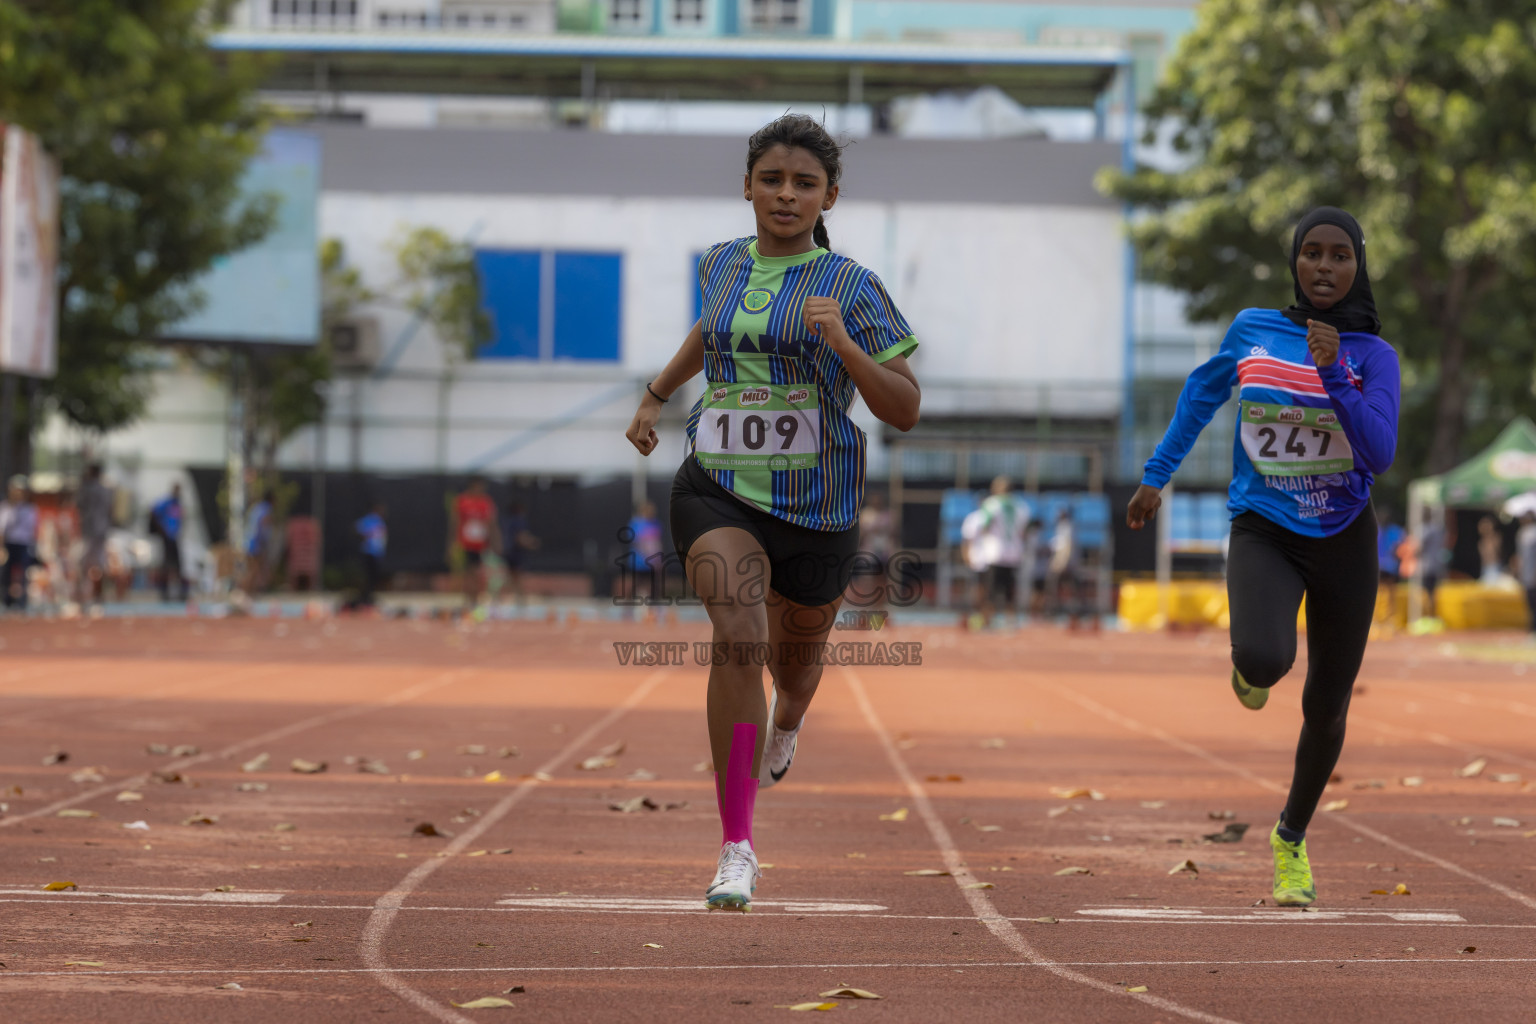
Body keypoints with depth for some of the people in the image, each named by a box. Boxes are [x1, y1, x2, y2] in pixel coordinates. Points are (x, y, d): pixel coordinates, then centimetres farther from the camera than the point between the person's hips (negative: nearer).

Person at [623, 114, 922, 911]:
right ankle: (736, 847, -23)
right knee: (737, 636, -25)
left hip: (816, 509, 0)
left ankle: (786, 723, 63)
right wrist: (655, 396, 28)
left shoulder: (851, 289, -6)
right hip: (718, 494, 0)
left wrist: (842, 345, -24)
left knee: (793, 657, 21)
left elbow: (905, 411, -11)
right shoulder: (723, 267, 5)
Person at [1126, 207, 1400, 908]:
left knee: (1324, 710, 9)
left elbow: (1379, 456, -18)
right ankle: (1250, 666, 11)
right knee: (1265, 661, -30)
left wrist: (1333, 373, -27)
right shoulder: (1253, 330, -1)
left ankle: (1291, 839, 35)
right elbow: (1203, 393, 17)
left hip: (1343, 540, 1)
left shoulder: (1372, 355, -6)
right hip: (1263, 535, -1)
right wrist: (1156, 475, 20)